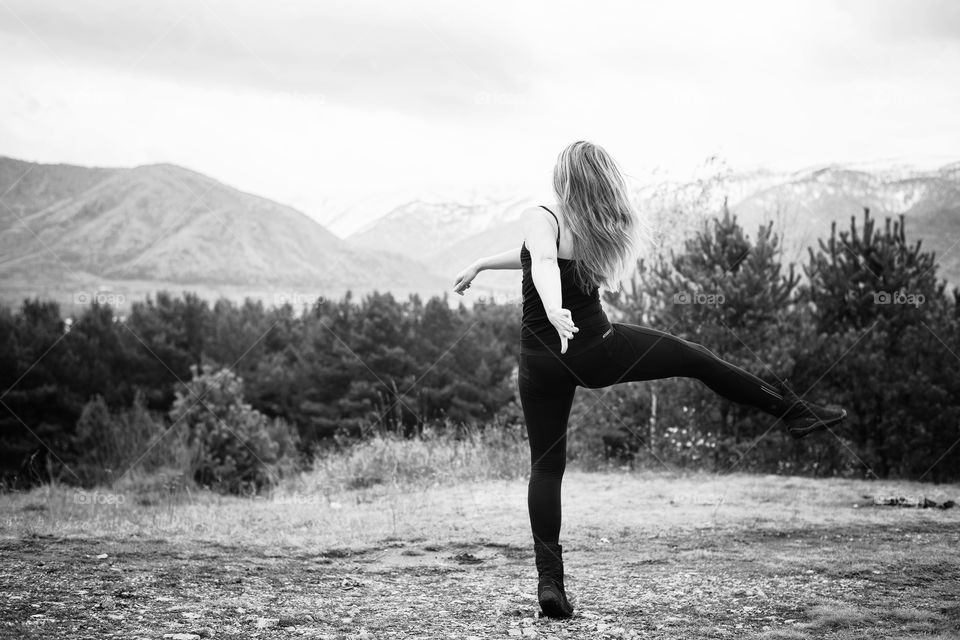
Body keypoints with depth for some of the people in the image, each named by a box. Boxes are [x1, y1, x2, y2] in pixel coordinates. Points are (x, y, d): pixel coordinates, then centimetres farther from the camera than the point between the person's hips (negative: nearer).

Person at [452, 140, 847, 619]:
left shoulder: (541, 219, -11)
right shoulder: (602, 231, 3)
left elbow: (544, 264, -33)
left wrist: (553, 310, -51)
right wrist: (481, 263, 27)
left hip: (542, 360, -1)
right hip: (596, 350, 2)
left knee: (545, 464, 6)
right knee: (695, 358, 17)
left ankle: (549, 579, 0)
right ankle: (794, 411, 25)